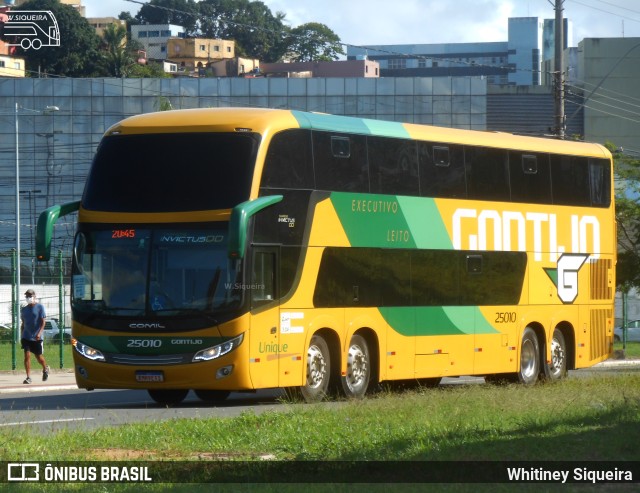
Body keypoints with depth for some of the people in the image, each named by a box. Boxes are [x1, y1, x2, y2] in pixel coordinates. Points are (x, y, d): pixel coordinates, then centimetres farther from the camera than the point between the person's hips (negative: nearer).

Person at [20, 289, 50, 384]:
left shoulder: (40, 307, -3)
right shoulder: (24, 309, 11)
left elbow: (43, 322, -9)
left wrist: (39, 333, -23)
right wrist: (22, 336, 15)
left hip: (37, 337, -3)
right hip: (26, 336, 3)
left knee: (38, 356, 7)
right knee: (27, 356, -9)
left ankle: (45, 369, 38)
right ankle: (28, 377, -10)